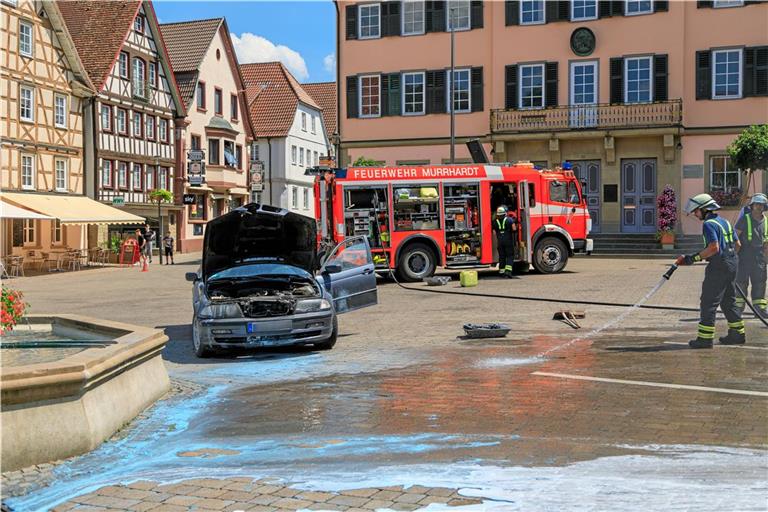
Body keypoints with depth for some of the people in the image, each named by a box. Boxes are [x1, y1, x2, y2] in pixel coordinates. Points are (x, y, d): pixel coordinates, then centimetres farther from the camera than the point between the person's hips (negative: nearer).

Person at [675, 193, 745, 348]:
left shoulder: (709, 224, -14)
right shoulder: (724, 221, 15)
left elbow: (714, 247, -24)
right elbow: (737, 244, 18)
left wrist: (694, 258, -20)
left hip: (718, 266, -9)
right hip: (732, 263, 10)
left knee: (709, 302, -6)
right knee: (728, 301, 18)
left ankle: (705, 338, -6)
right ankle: (737, 333, 22)